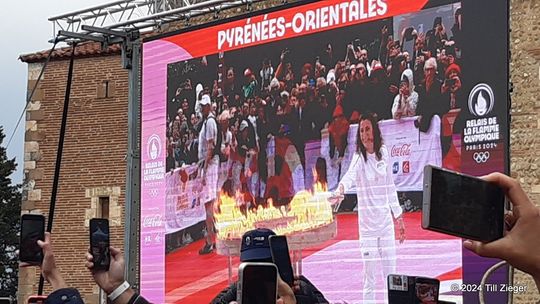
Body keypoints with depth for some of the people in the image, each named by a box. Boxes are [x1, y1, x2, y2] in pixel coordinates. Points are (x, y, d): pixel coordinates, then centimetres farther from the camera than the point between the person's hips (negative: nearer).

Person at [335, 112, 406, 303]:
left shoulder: (384, 153, 3)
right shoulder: (359, 157, -10)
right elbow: (350, 175, -34)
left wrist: (399, 218, 15)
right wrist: (341, 188, -56)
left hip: (386, 220, 4)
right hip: (367, 223, -4)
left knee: (391, 274, 9)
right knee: (369, 277, -3)